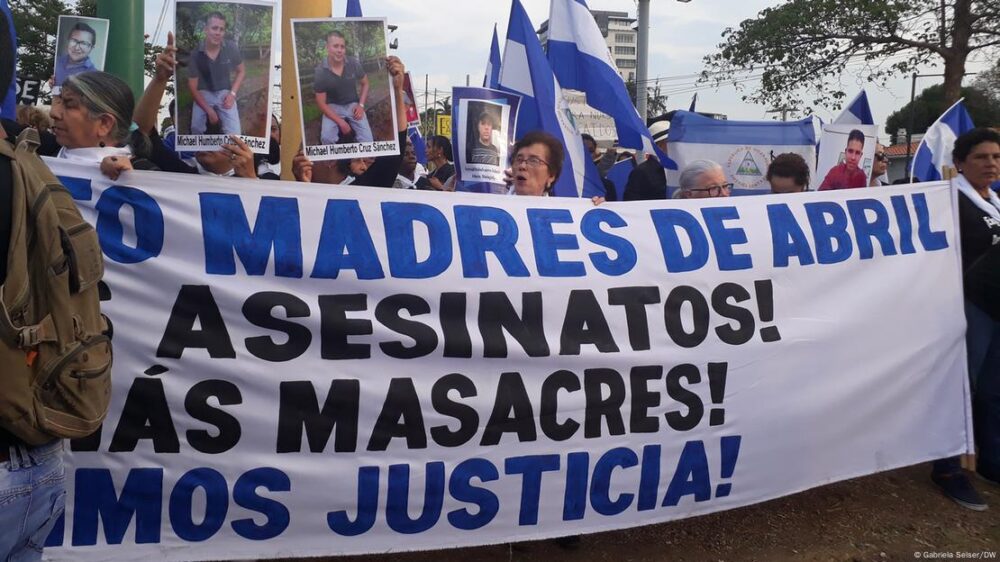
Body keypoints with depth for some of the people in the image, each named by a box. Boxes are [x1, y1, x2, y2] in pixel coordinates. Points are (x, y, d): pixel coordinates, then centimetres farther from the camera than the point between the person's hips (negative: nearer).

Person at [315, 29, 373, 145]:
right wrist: (340, 122, -19)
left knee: (367, 141, -18)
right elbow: (321, 103, -10)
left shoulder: (354, 63, -10)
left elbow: (365, 84, 9)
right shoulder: (320, 72, -15)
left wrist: (361, 105, -6)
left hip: (353, 104, 2)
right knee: (326, 138, -30)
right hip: (333, 107, -2)